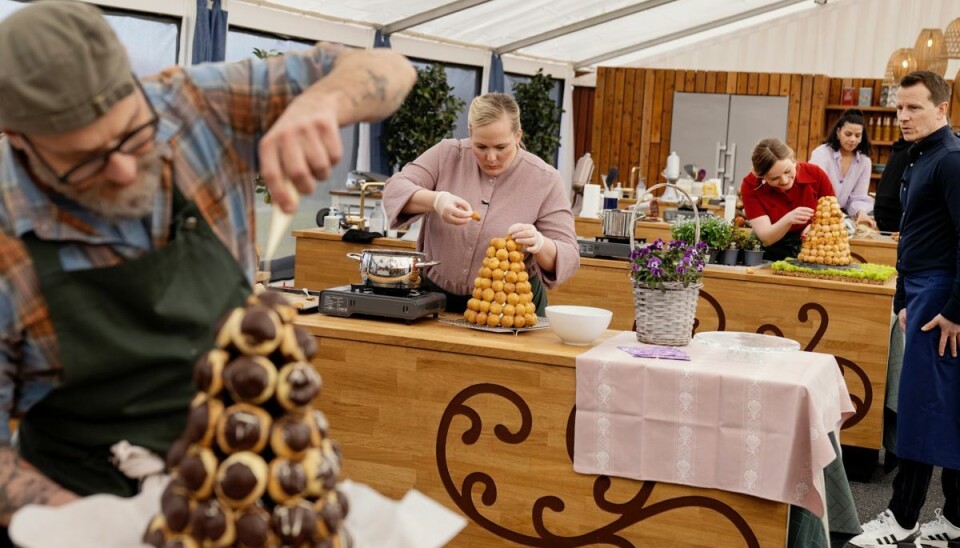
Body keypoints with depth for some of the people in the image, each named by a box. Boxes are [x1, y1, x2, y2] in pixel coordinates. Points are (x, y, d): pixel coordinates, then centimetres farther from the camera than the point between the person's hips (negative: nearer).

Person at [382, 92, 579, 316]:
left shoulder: (545, 180, -6)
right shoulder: (447, 155, -3)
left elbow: (568, 257, -7)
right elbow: (395, 190, -10)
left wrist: (539, 245, -31)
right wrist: (436, 200, -30)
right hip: (436, 296, 1)